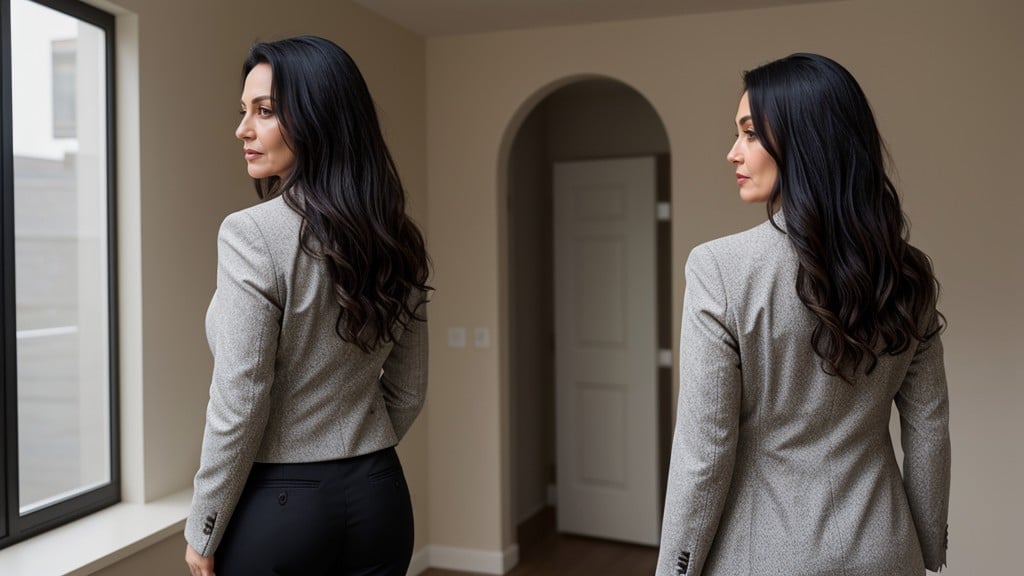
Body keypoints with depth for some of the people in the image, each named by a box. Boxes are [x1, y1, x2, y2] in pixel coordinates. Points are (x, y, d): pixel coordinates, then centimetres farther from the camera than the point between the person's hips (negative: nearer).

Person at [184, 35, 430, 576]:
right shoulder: (397, 240, 0)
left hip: (279, 505, -5)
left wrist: (203, 531, -7)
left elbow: (238, 407, -18)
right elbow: (408, 391, 7)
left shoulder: (251, 234, -19)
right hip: (379, 497, 6)